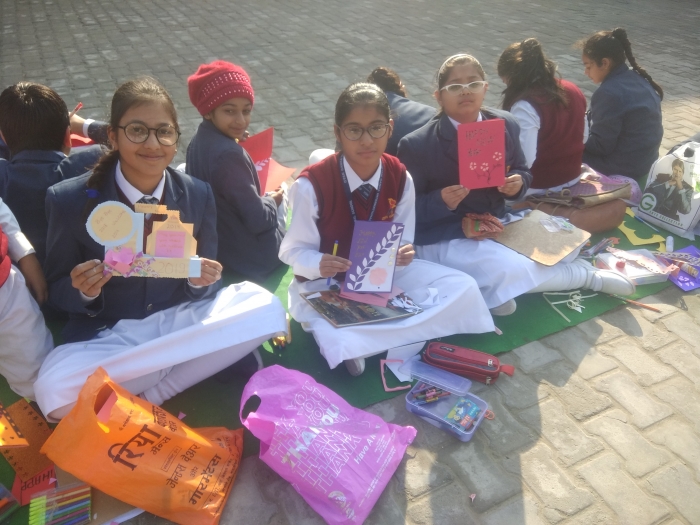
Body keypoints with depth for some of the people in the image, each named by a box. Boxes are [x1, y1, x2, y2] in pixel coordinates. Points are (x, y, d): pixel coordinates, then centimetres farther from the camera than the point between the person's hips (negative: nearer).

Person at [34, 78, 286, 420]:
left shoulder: (198, 195, -5)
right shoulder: (69, 200, -10)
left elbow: (202, 286, 2)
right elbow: (56, 291, 0)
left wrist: (200, 280, -22)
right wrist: (83, 290, -24)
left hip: (181, 319, 2)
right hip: (107, 335, -1)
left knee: (266, 308, -23)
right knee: (55, 391, -32)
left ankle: (146, 399, -14)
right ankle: (177, 366, -8)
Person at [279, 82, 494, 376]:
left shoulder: (400, 178, -7)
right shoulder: (311, 184, -20)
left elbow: (403, 241, 1)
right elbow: (294, 251, -13)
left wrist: (404, 253, -23)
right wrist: (318, 264, -35)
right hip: (324, 286, -5)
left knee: (463, 288, -13)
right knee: (331, 339, -37)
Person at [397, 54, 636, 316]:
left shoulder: (505, 124, 2)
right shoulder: (416, 145, -14)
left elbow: (522, 171, 14)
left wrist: (518, 182, -11)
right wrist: (441, 201, -30)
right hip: (444, 238, -5)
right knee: (510, 270, -26)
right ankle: (590, 275, 0)